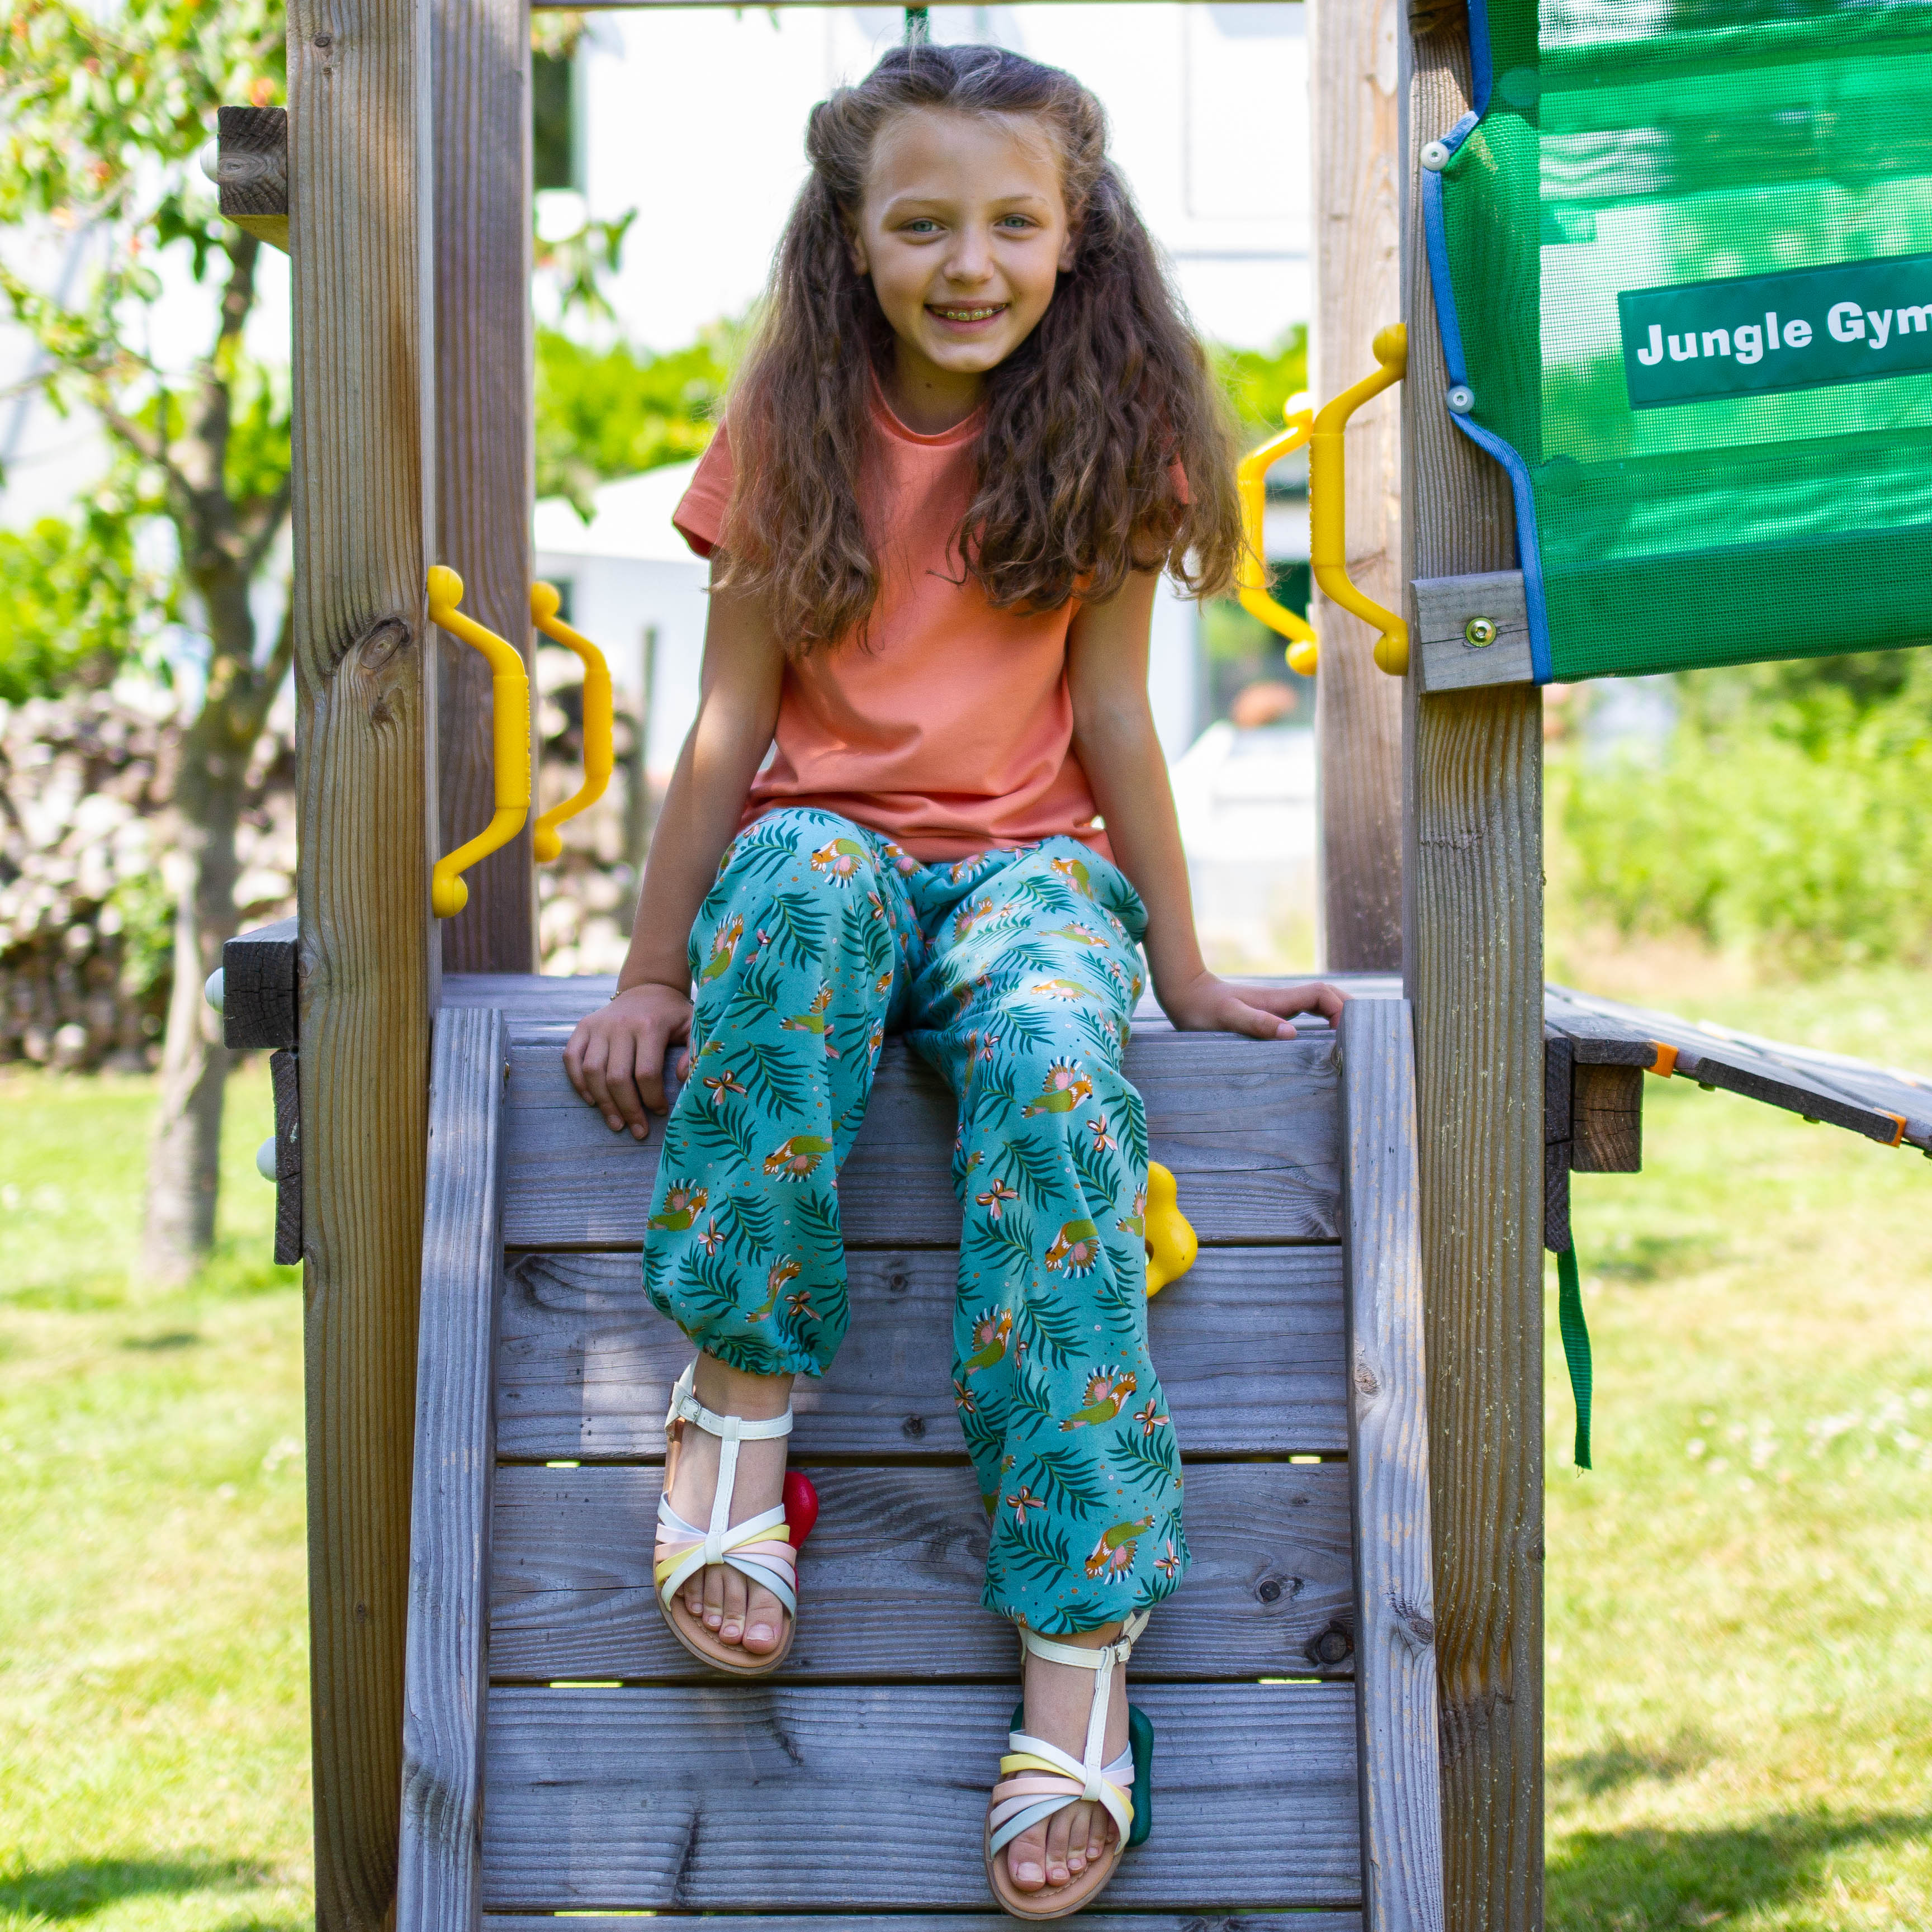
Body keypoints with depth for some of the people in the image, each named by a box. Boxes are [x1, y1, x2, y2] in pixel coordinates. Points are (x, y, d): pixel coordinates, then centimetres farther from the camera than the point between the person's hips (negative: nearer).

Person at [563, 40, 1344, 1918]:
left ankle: (1080, 1652, -38)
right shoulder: (797, 426, 3)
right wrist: (649, 976, -1)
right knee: (802, 880, -39)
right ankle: (740, 1399, -32)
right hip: (830, 843, 0)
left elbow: (1111, 708, 1)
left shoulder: (1096, 429, 2)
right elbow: (733, 711, 1)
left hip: (1028, 861, 0)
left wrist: (1183, 969, -1)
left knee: (1053, 1067, -35)